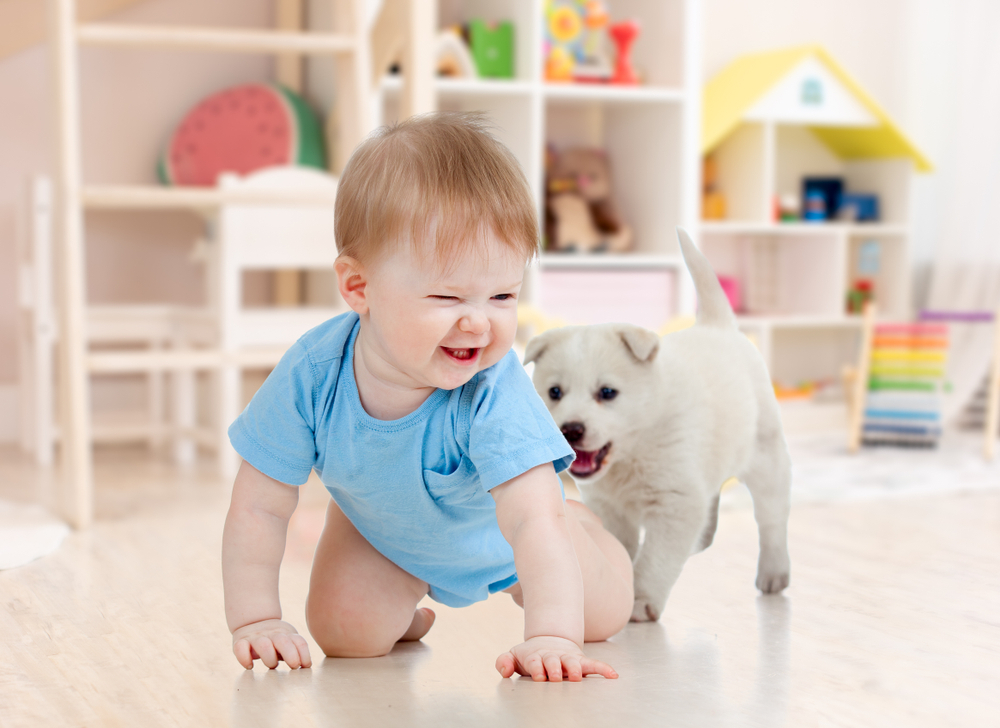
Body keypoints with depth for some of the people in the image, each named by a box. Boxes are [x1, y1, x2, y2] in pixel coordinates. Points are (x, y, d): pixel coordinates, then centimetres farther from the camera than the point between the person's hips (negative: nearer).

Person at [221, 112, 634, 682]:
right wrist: (256, 620, -29)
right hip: (380, 528, 1)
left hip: (495, 534, -1)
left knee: (602, 616, 7)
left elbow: (534, 518, -50)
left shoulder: (495, 391, -44)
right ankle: (402, 610, 23)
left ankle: (581, 520, 40)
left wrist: (552, 637, -61)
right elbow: (259, 508, -25)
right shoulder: (312, 375, -36)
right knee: (347, 635, -14)